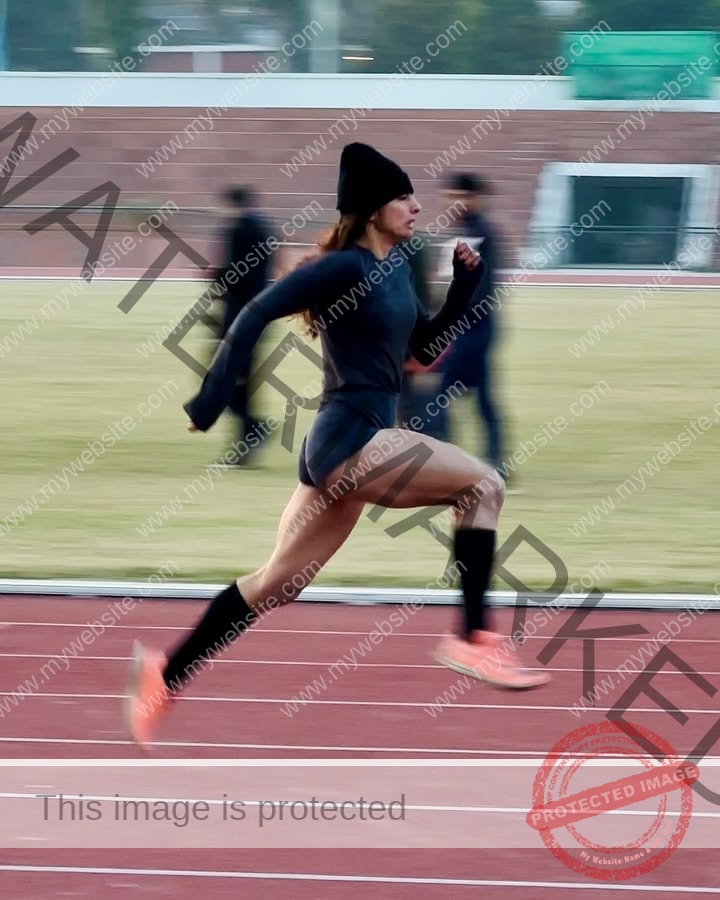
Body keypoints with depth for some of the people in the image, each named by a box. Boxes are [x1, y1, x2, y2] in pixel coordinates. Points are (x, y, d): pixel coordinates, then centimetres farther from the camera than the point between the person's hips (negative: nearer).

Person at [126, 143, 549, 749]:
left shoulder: (395, 267, 14)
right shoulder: (346, 267, -13)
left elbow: (425, 347, 22)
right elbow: (258, 313, -16)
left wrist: (464, 284, 10)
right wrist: (212, 401, -20)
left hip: (348, 447, 10)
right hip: (351, 439, -10)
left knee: (278, 581, 14)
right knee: (482, 484, -14)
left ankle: (165, 675, 20)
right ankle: (472, 638, -15)